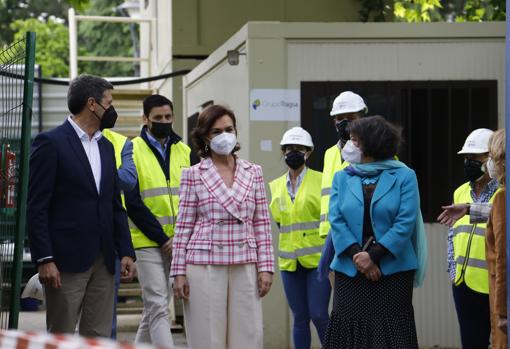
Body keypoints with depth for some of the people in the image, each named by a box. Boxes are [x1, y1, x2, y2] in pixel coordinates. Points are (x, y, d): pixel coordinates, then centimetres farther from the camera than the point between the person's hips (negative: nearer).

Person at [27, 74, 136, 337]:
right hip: (66, 262, -7)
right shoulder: (50, 143, -7)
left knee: (99, 338, 6)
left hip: (104, 262, 7)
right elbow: (36, 208, -10)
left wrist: (125, 252, 10)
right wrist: (44, 260, -15)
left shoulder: (106, 146, 16)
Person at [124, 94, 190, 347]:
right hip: (147, 241, -5)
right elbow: (132, 203, -8)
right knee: (158, 307, -9)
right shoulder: (133, 151, -4)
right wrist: (162, 239, -12)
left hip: (177, 243, 5)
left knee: (155, 305, 13)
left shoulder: (184, 152, 10)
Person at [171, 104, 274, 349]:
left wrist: (266, 267, 3)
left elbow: (262, 224, 9)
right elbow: (183, 226, 2)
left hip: (244, 267, 2)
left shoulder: (253, 173, 9)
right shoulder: (193, 175, 2)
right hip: (205, 265, -2)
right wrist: (179, 271, -3)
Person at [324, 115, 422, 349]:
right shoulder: (342, 178, 11)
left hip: (393, 270, -3)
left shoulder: (404, 176, 1)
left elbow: (405, 223, -8)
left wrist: (373, 256, -15)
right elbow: (336, 220, 0)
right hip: (350, 271, 3)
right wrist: (357, 256, -13)